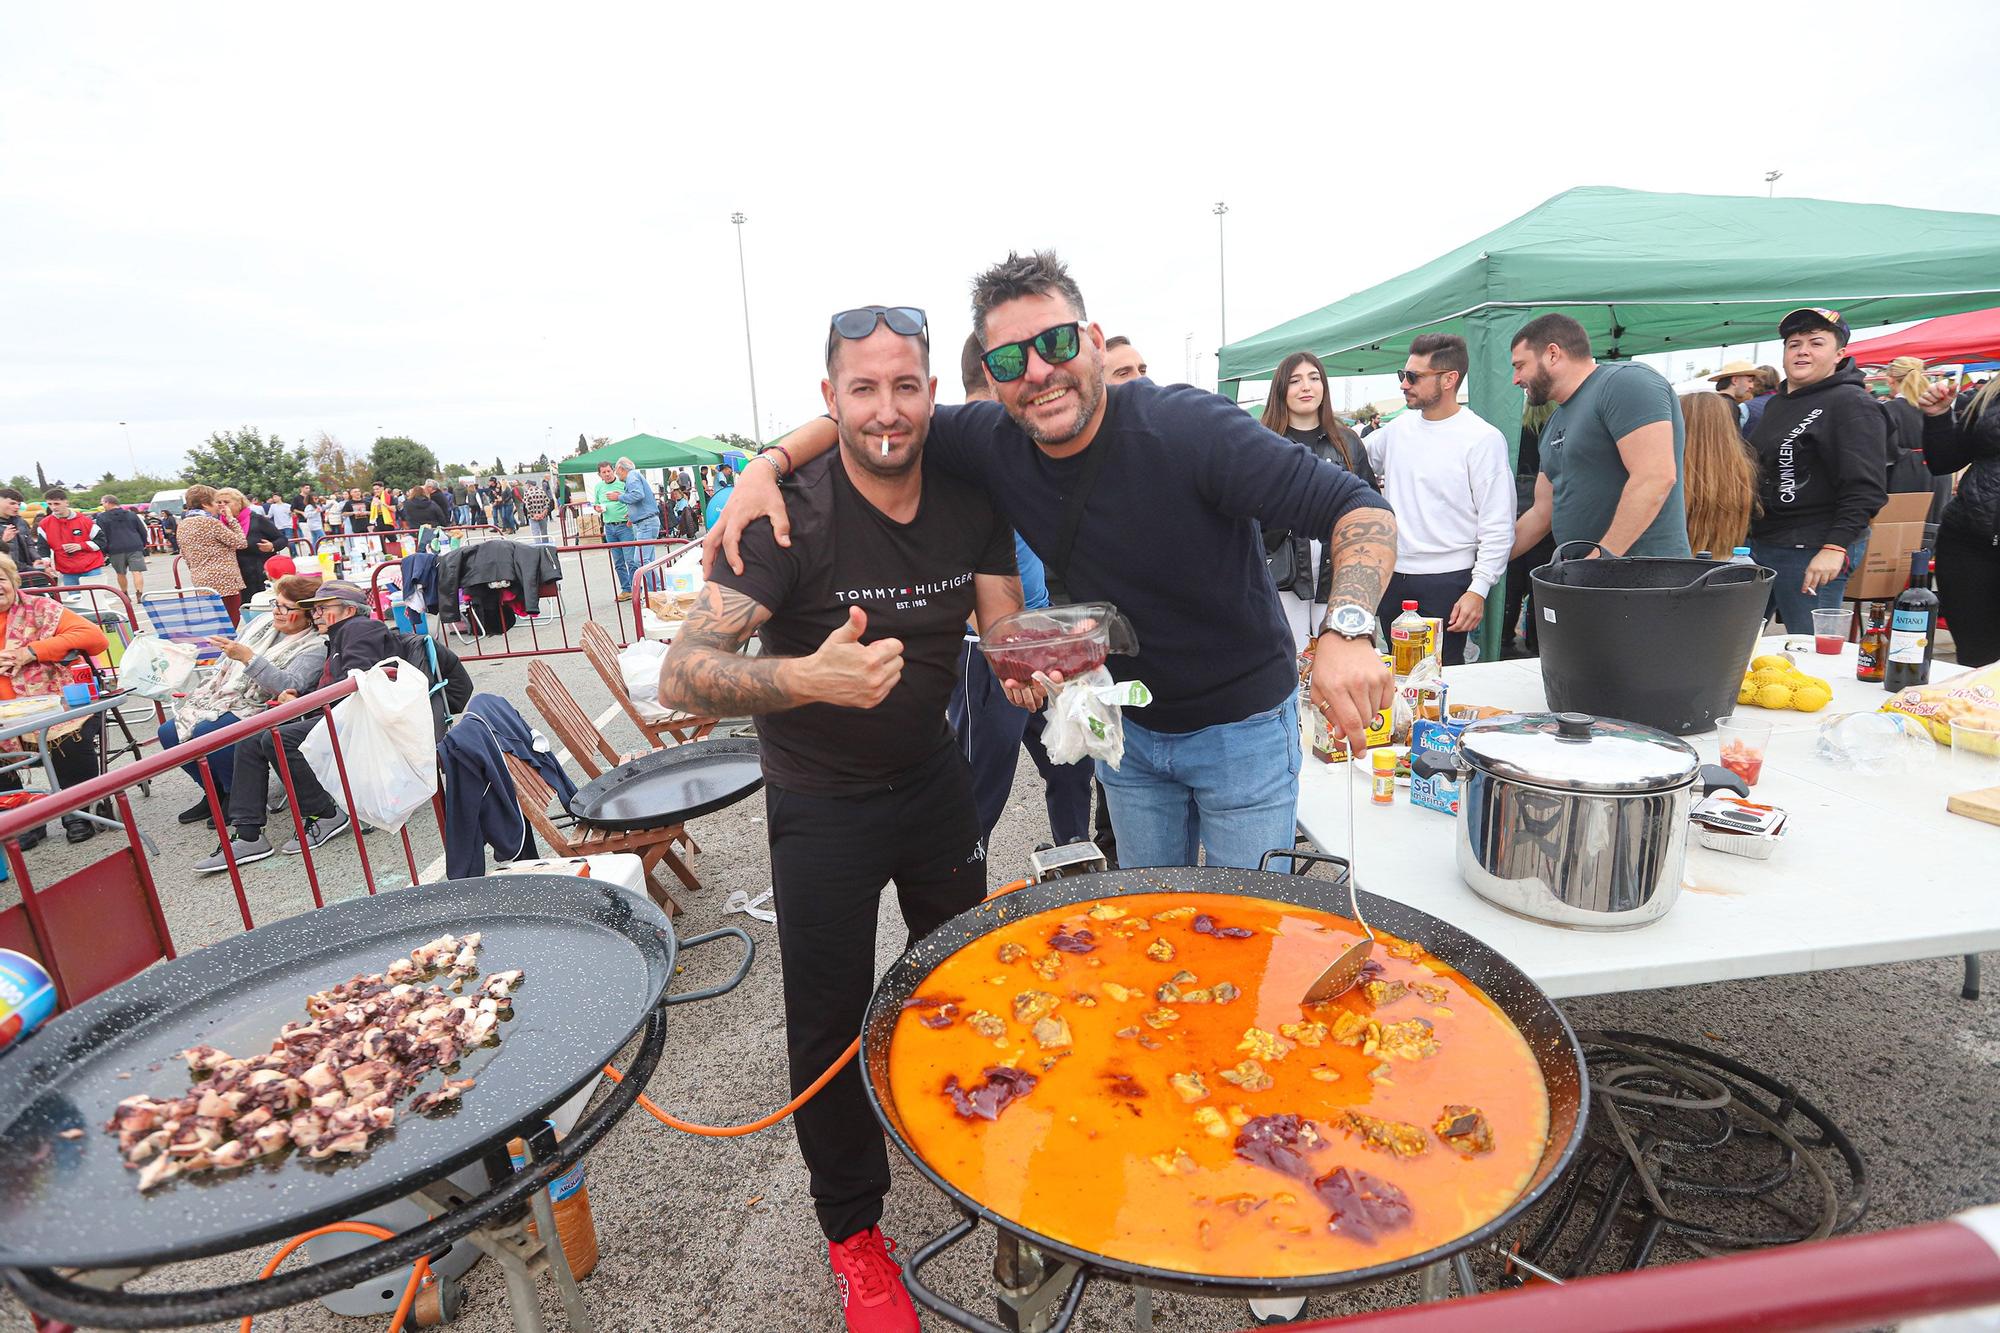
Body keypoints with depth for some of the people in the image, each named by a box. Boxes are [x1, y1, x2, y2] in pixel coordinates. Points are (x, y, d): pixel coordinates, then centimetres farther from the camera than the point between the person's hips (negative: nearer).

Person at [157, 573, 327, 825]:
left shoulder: (314, 647, -11)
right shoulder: (262, 622, 11)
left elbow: (289, 686, -27)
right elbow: (225, 666, 22)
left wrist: (248, 657, -33)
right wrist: (199, 693, 16)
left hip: (260, 710, -8)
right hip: (220, 699, 8)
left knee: (206, 733, -28)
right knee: (168, 732, -5)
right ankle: (214, 790, 11)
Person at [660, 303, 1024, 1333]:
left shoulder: (969, 502, -9)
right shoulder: (793, 519, -25)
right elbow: (681, 676, -31)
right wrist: (808, 677, -49)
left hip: (932, 775, 5)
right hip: (821, 805, -5)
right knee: (831, 1019, 7)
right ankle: (853, 1230, 34)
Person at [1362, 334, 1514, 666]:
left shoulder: (1483, 439, -8)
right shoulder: (1398, 428, 9)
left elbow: (1497, 527, -10)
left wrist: (1479, 590, -15)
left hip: (1447, 582, -5)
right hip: (1392, 577, 6)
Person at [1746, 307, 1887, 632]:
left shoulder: (1853, 404, -9)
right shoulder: (1777, 403, 18)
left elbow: (1866, 489, -17)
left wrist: (1835, 547, -26)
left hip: (1813, 554, -8)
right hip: (1762, 544, 9)